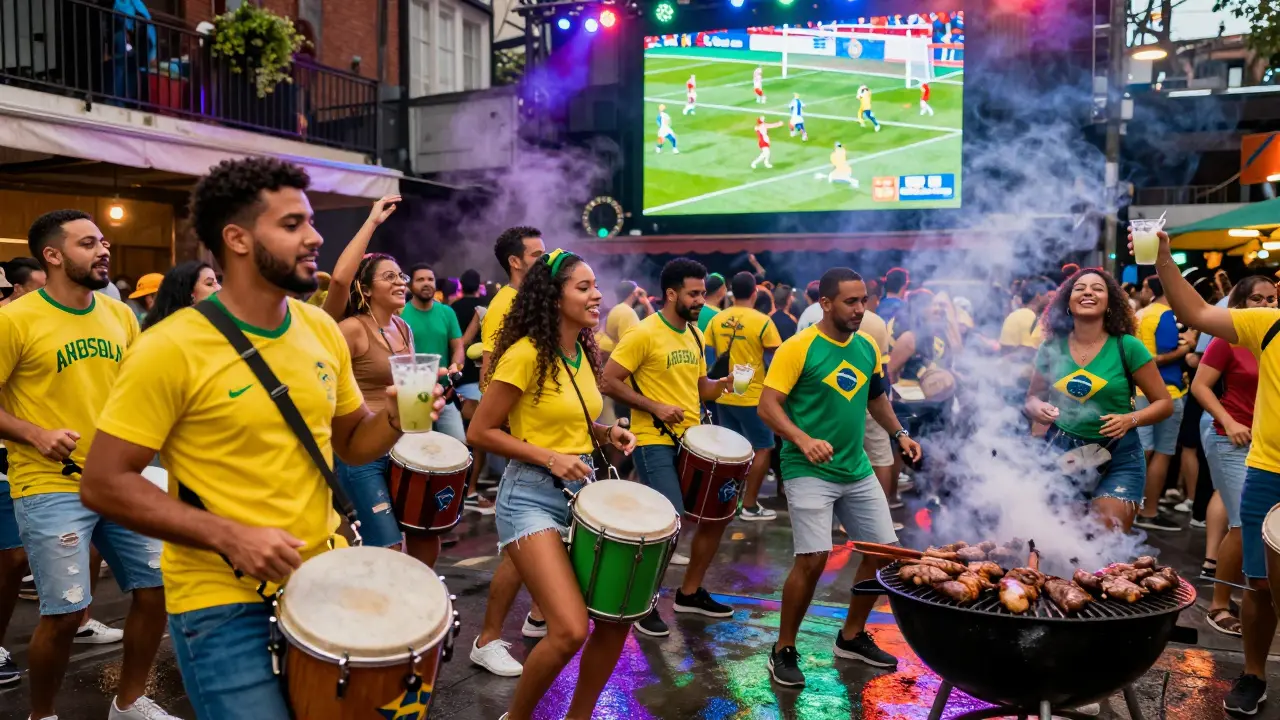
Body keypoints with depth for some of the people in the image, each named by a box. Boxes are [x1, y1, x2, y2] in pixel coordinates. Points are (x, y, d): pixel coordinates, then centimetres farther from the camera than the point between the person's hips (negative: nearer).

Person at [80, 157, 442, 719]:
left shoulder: (322, 329, 1)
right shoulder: (170, 349, -16)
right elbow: (104, 484, -14)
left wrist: (394, 419, -10)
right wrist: (230, 537, -22)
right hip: (224, 601, -6)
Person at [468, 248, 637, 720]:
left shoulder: (584, 352, 9)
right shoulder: (525, 353, -15)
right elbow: (479, 432, -14)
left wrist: (605, 433, 4)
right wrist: (549, 458, -19)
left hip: (583, 490, 8)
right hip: (531, 496, -8)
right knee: (571, 630, -17)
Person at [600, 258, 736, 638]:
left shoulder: (695, 334, 11)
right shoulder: (643, 334, -14)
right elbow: (609, 382, -15)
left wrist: (724, 384, -2)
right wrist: (654, 407, -19)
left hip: (692, 440, 8)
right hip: (655, 443, -8)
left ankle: (690, 592, 29)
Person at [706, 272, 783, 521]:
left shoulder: (717, 320, 2)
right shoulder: (762, 322, -12)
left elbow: (708, 357, 6)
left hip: (723, 397, 5)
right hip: (753, 397, -5)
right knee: (762, 448, 6)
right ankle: (750, 505, 7)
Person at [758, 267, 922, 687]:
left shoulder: (868, 347, 7)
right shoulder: (797, 348, -13)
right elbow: (768, 406, -16)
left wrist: (899, 433, 10)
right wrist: (802, 439, -30)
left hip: (858, 471, 7)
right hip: (809, 472, -7)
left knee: (884, 552, 10)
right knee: (813, 558, -16)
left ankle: (852, 637, 31)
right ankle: (784, 650, 5)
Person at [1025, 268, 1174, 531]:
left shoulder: (1127, 347, -6)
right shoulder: (1052, 347, 0)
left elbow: (1164, 403, -1)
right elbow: (1032, 397, 13)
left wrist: (1130, 419, -19)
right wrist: (1038, 408, -10)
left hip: (1118, 457, -2)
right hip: (1061, 452, 2)